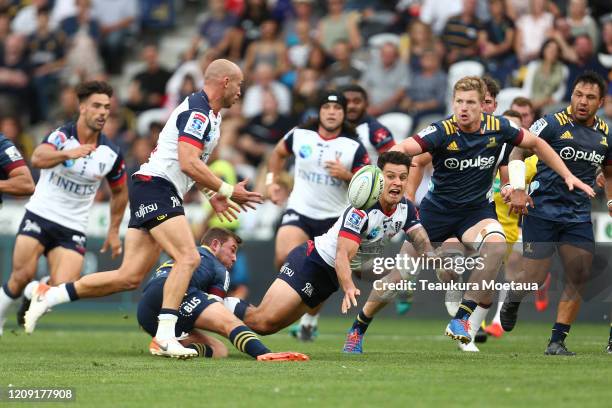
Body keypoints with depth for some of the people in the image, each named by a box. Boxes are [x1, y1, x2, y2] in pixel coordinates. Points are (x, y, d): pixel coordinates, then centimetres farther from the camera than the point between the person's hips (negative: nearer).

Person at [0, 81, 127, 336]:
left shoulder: (111, 153, 1)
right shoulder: (61, 136, -11)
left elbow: (119, 192, 18)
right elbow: (38, 159, -33)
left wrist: (114, 231, 15)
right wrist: (68, 153, -50)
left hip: (73, 229, 3)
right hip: (40, 216, -2)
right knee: (22, 276, -13)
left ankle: (34, 294, 19)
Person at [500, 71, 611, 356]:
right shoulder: (553, 124, -10)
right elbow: (517, 153, -7)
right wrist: (517, 189, -19)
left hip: (579, 216, 5)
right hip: (543, 211, -5)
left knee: (578, 279, -4)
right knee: (534, 278, -8)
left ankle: (557, 342, 5)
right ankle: (511, 304, 27)